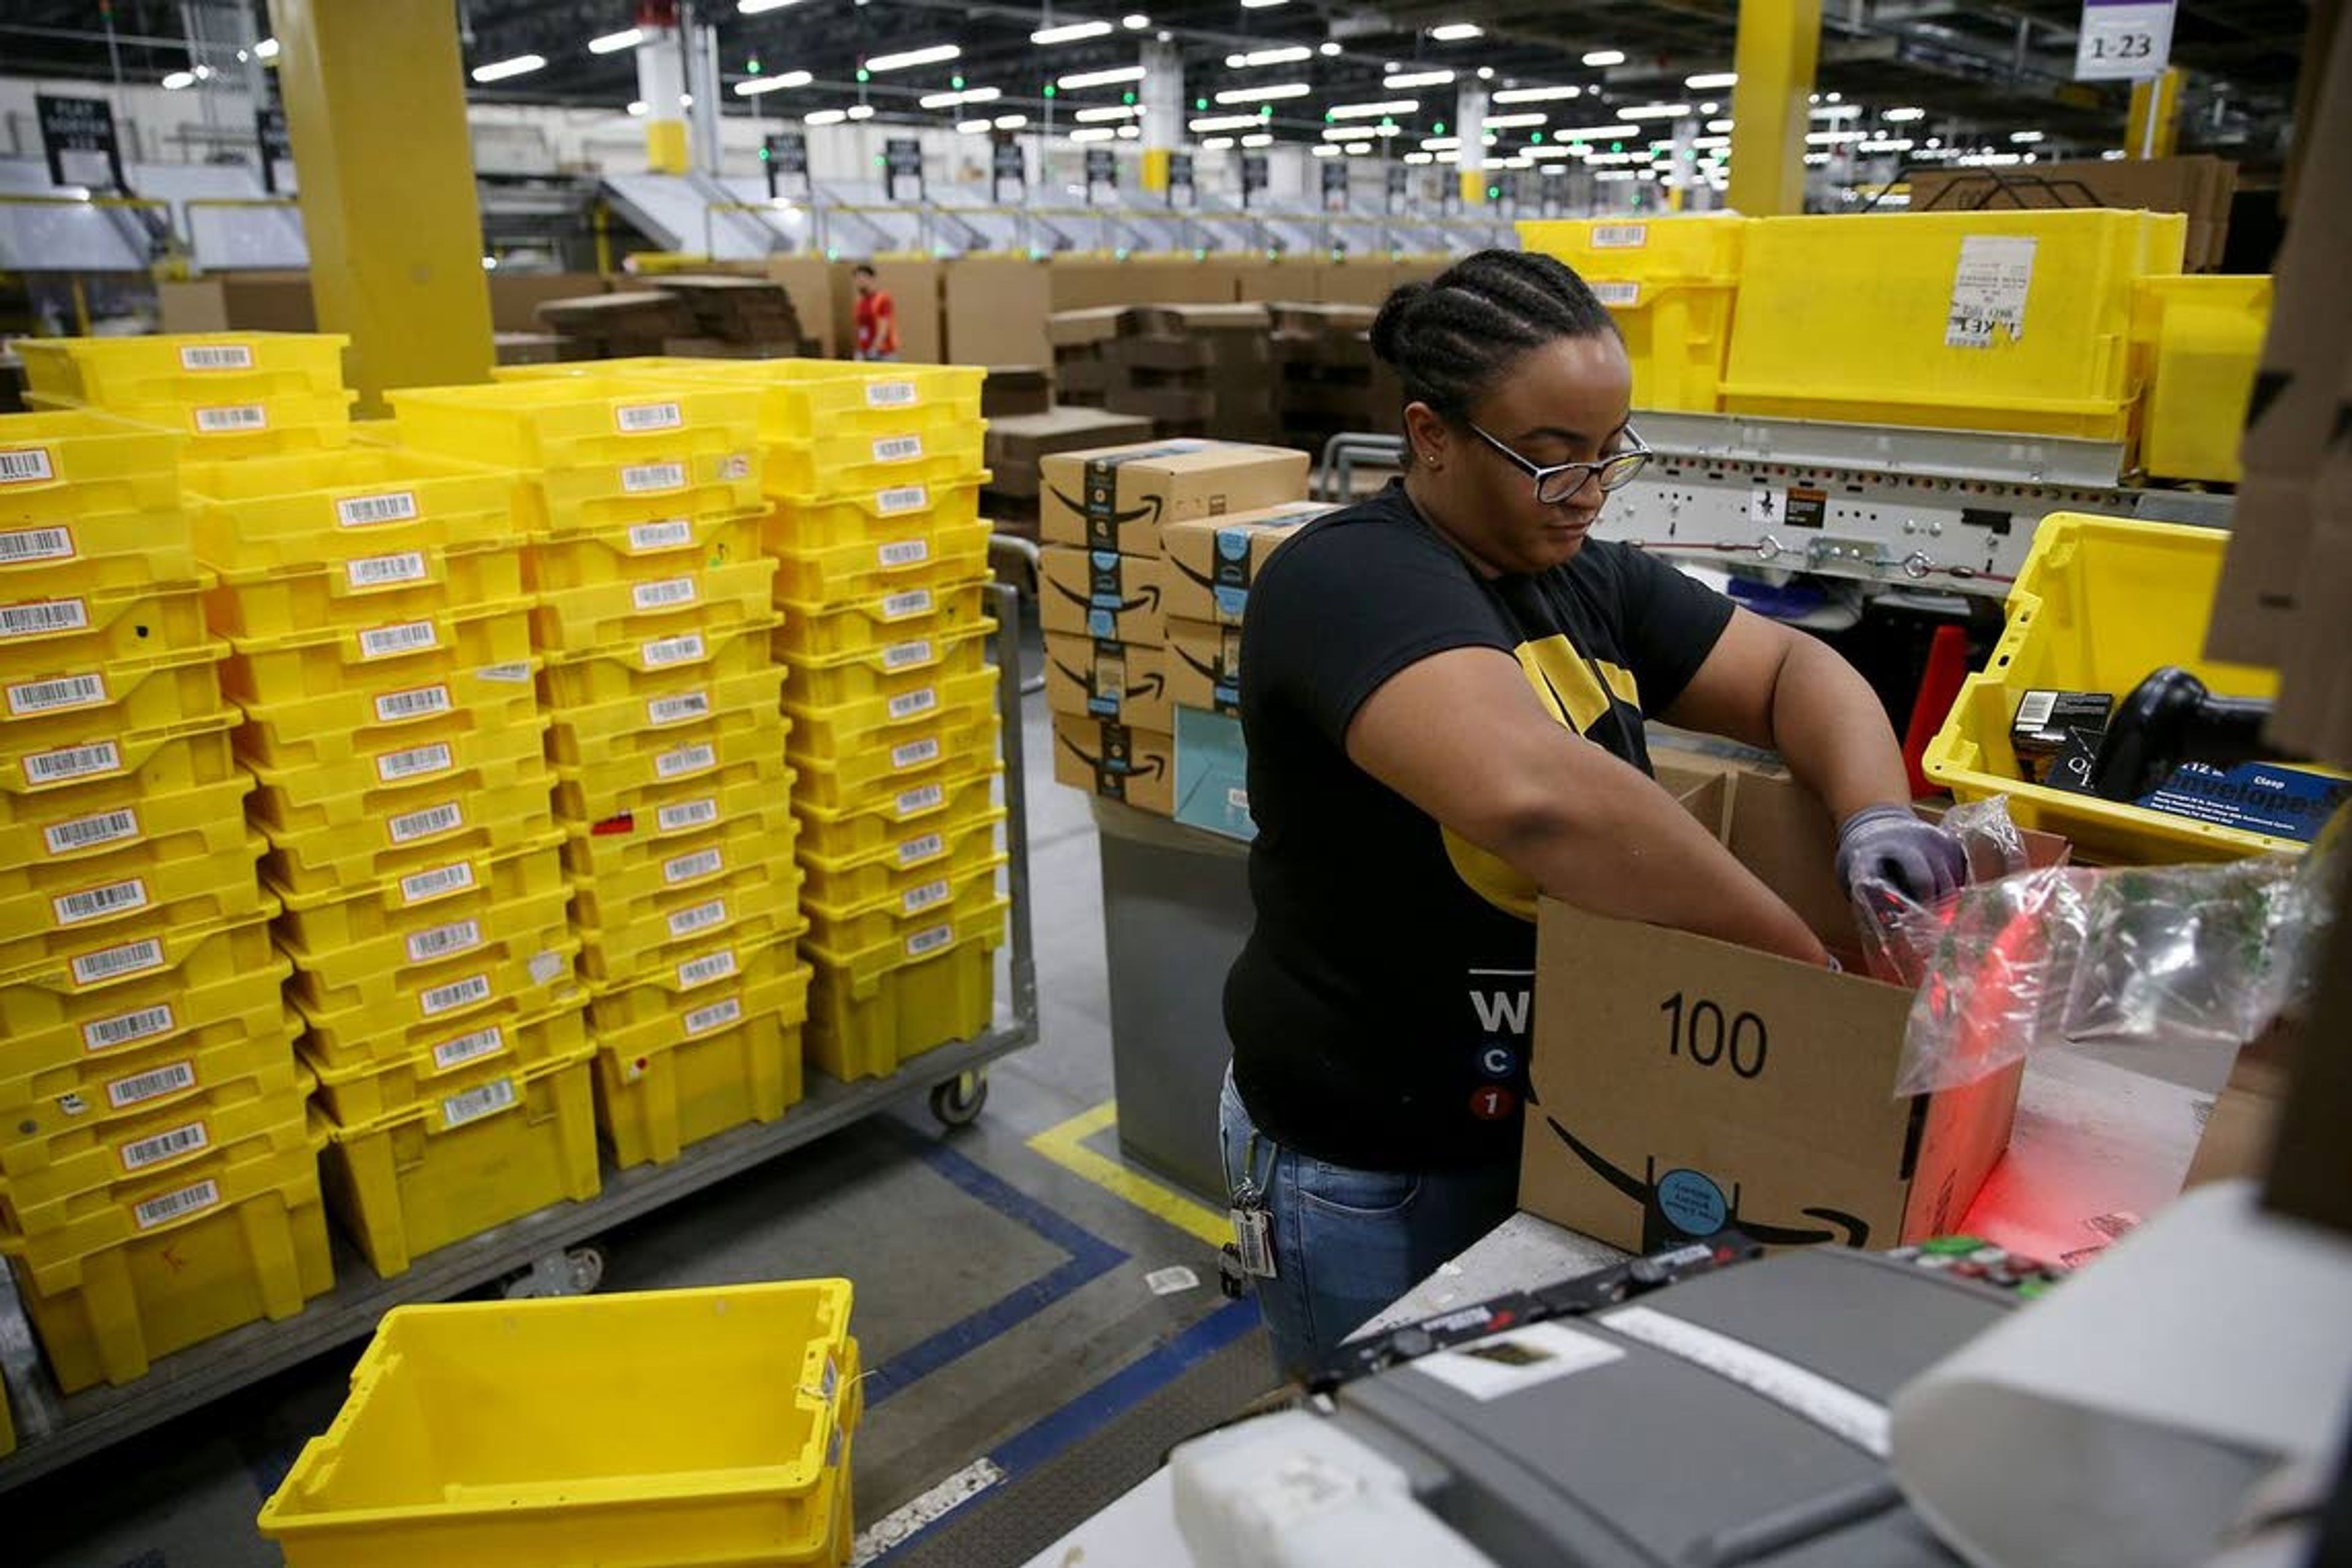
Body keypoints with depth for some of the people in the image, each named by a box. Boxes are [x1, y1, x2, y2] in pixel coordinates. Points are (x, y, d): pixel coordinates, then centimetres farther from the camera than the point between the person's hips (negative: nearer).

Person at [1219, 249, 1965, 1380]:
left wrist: (1875, 818, -17)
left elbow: (1792, 669, 4)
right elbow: (1535, 792, -42)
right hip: (1370, 1170, -7)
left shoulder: (1587, 579, 1)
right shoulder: (1354, 579, -25)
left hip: (1553, 1118, 7)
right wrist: (1798, 956, -32)